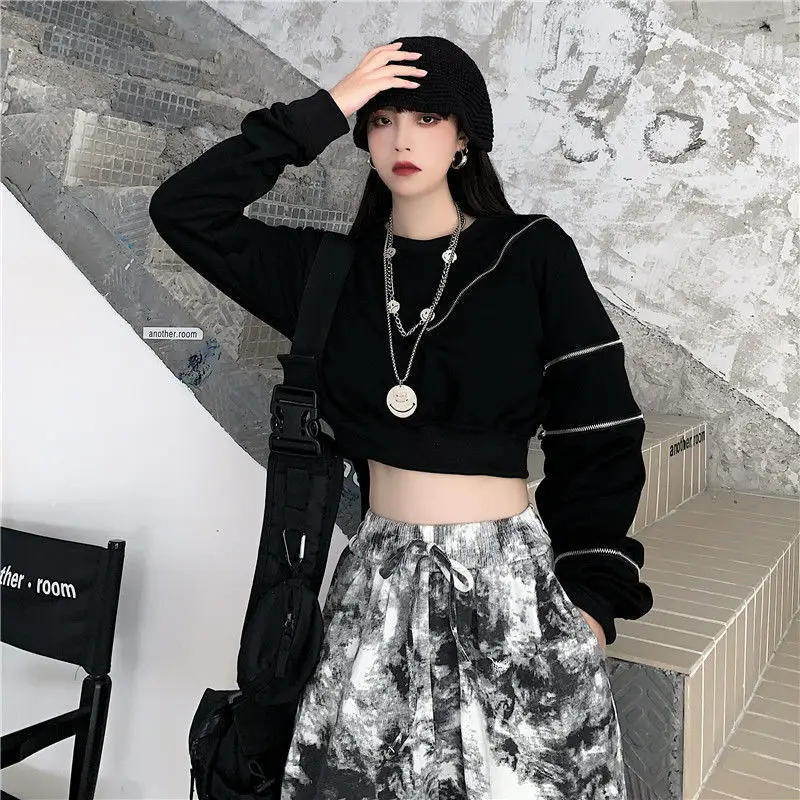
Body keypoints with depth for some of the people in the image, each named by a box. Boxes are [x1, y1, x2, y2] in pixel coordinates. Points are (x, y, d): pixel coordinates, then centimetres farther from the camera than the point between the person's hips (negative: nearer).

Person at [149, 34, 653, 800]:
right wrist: (321, 113, -8)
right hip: (379, 581, 3)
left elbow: (600, 434, -4)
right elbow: (181, 209, -4)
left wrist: (592, 595, -6)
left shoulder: (533, 254, -5)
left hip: (509, 576, -2)